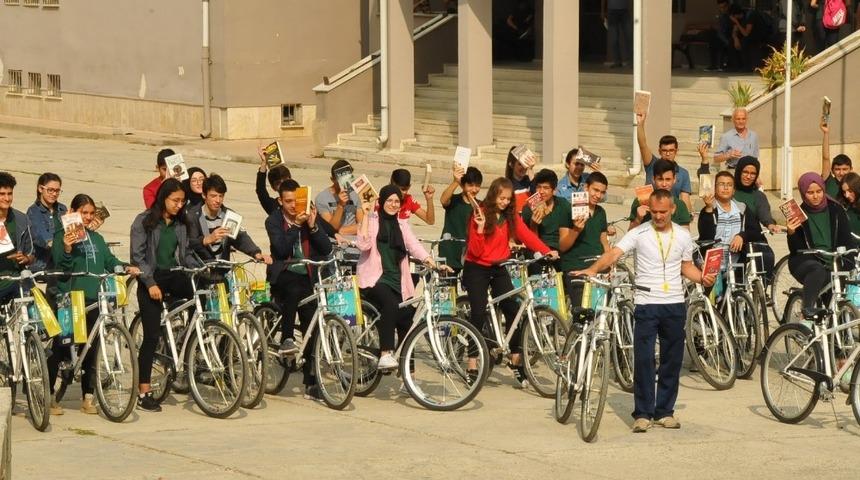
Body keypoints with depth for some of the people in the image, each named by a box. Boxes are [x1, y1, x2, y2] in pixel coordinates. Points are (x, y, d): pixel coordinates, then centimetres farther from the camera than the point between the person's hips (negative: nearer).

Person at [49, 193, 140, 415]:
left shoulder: (96, 238, 17)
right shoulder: (62, 236, -1)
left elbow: (110, 261, 12)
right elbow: (60, 266, -10)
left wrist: (126, 267, -6)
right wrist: (67, 250, -28)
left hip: (93, 298, 5)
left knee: (91, 348, 6)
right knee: (58, 348, -1)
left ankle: (88, 397, 13)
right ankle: (50, 396, 7)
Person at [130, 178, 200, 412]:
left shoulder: (180, 224, 10)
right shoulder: (144, 221, -4)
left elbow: (186, 254, 14)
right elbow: (137, 256, -8)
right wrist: (150, 283, -17)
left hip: (174, 276, 5)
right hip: (151, 280, -4)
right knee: (152, 335, -8)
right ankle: (144, 393, -2)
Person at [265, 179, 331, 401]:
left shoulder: (311, 217, 9)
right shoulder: (274, 220, 2)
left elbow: (326, 249, 0)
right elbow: (282, 249, -14)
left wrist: (313, 226, -12)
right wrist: (297, 225, -19)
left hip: (307, 276, 3)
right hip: (283, 275, -3)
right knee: (294, 289, -39)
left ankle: (311, 383, 0)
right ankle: (286, 340, -27)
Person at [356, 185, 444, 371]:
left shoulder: (401, 224, 18)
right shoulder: (372, 221, 4)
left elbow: (414, 246, 4)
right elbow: (363, 245, -13)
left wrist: (433, 264, -13)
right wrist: (366, 215, -12)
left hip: (397, 281, 5)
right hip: (375, 279, -5)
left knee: (406, 320, -6)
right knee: (390, 302, -34)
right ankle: (385, 355, -38)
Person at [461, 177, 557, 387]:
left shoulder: (511, 217, 3)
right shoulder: (480, 214, -11)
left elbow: (527, 235, -9)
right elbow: (475, 251, -15)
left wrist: (547, 251, -24)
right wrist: (480, 228, -29)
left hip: (498, 269, 4)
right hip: (477, 269, -4)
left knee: (512, 310, -7)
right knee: (479, 313, -11)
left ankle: (516, 360, 2)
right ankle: (472, 365, -5)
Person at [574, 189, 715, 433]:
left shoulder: (683, 236, 7)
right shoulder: (639, 234, -4)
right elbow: (614, 253, -16)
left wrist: (702, 278, -2)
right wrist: (593, 269, -33)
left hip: (674, 305, 3)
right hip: (646, 304, -3)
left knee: (672, 361, 8)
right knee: (643, 359, -7)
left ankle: (664, 411, 18)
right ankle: (642, 414, -1)